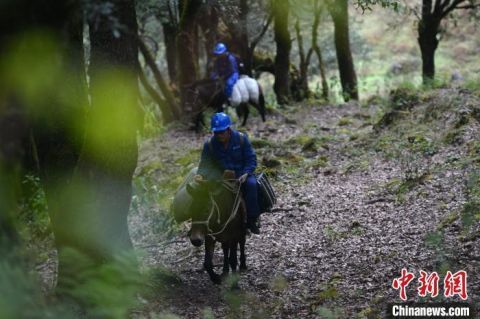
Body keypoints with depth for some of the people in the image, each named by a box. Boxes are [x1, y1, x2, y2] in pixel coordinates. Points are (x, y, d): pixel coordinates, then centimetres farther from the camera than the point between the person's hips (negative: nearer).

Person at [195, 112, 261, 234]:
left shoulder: (241, 138, -8)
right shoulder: (210, 144, -4)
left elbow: (251, 160, -7)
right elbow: (205, 163, -4)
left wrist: (244, 175, -23)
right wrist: (201, 175, -27)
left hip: (243, 174, -2)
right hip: (223, 177, 2)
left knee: (251, 184, -34)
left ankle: (252, 220, -26)